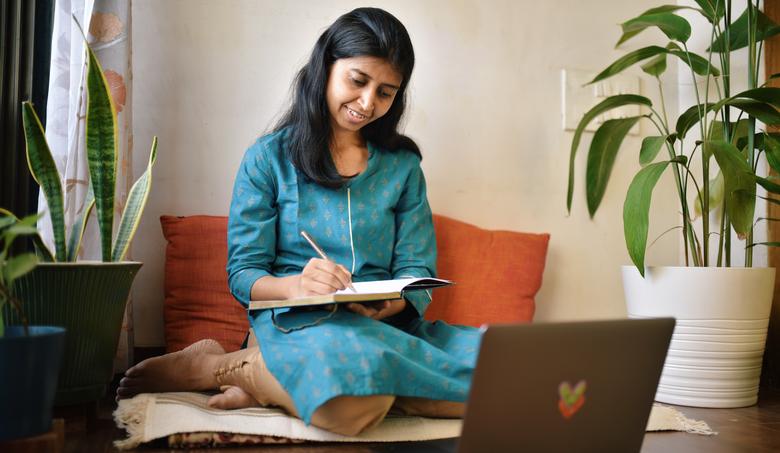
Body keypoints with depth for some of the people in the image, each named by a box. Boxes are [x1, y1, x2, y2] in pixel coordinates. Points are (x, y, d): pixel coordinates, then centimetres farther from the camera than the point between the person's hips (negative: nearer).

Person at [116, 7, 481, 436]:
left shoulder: (402, 165, 13)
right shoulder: (268, 158, 5)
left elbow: (417, 272, 8)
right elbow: (243, 275, 1)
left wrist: (395, 302, -16)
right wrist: (294, 285, -22)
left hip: (386, 327, 5)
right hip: (291, 322, -4)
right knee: (352, 390, -41)